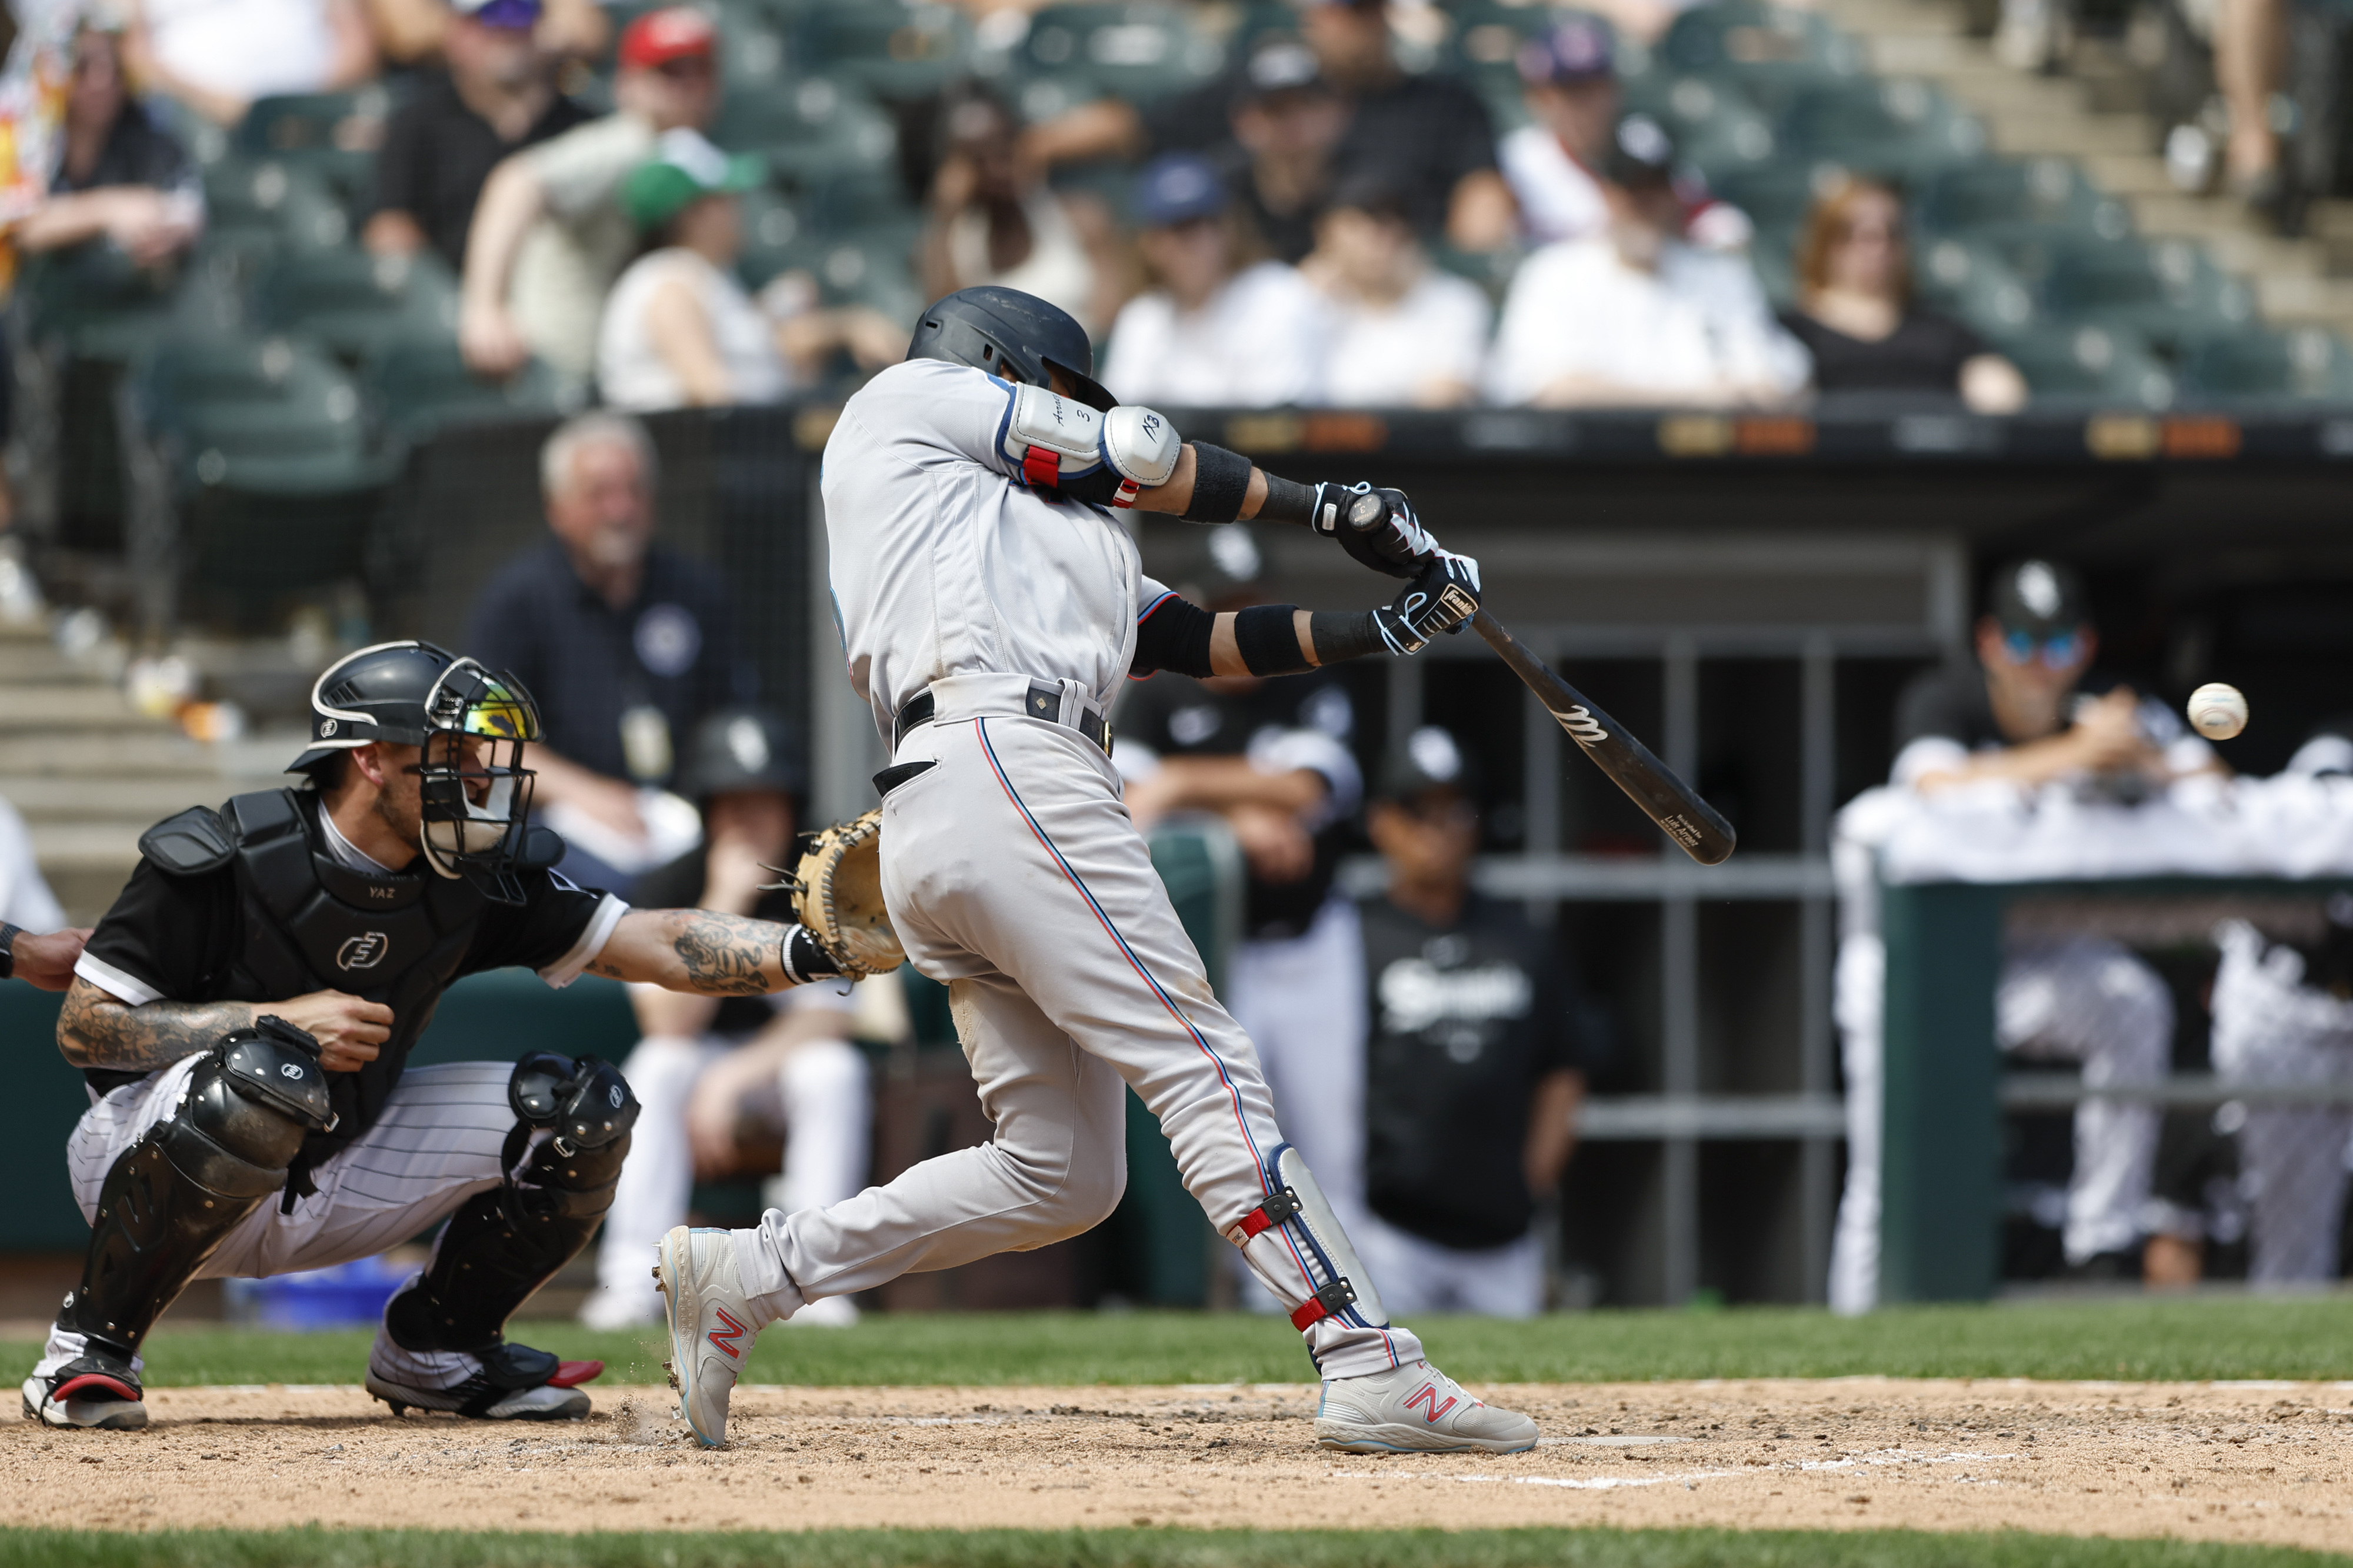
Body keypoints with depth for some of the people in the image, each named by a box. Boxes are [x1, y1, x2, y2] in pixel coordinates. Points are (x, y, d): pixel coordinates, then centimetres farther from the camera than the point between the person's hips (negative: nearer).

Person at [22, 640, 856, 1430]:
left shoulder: (472, 882, -5)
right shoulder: (221, 859, -19)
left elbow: (656, 944, -9)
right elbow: (82, 1025, -17)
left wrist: (807, 951, -25)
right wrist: (279, 1023, -25)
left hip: (333, 1181, 6)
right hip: (150, 1158, -6)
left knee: (582, 1109, -6)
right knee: (261, 1080, -41)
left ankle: (433, 1349, 13)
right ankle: (88, 1346, -22)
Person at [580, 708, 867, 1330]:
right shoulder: (669, 887, -14)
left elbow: (826, 1018, -20)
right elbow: (670, 1024, -24)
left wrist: (730, 1079, -33)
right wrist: (723, 905, -32)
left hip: (789, 1052, 0)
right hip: (702, 1061, 0)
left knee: (832, 1068, -32)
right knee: (658, 1065, -31)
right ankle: (632, 1279, -36)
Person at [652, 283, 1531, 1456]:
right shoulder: (910, 397, 16)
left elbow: (1195, 638, 25)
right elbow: (1142, 454, 15)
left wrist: (1383, 629, 15)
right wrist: (1329, 509, 27)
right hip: (1006, 773, -9)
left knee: (1062, 1174, 6)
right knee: (1201, 1065, -16)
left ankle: (741, 1275, 9)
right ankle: (1370, 1371, -25)